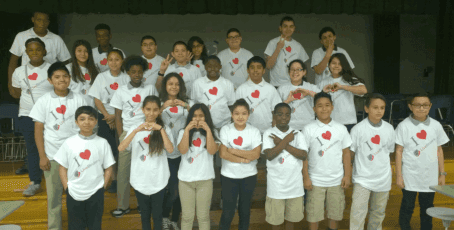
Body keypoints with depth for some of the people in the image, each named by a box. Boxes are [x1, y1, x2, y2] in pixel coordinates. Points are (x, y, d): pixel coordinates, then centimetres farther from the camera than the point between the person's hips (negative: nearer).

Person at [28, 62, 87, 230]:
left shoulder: (78, 99, 0)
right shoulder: (44, 101, -1)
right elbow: (38, 130, 0)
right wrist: (42, 156, -4)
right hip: (52, 155, 0)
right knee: (54, 193, 9)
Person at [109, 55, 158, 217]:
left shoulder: (150, 89, 4)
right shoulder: (121, 91, 5)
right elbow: (118, 117, 6)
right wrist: (121, 138, -1)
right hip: (127, 133, 1)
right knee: (123, 171, 2)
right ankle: (122, 205, 15)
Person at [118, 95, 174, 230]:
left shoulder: (164, 129, -3)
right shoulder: (136, 128, -2)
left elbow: (170, 149, -19)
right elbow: (121, 148, -16)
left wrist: (160, 129, -25)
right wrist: (136, 131, -26)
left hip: (158, 180, -1)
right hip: (140, 180, 1)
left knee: (157, 213, 11)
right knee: (144, 213, 16)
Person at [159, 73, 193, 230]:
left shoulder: (188, 103, 11)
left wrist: (187, 107, -18)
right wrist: (163, 107, -24)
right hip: (167, 152, -2)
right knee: (173, 189, -7)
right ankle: (164, 217, 20)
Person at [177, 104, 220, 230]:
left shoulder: (212, 133, 5)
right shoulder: (183, 132, 4)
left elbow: (212, 151, -12)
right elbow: (182, 150, -12)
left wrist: (208, 130, -16)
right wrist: (187, 129, -16)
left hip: (205, 179, 0)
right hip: (185, 179, 0)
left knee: (203, 216, 8)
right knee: (187, 216, 8)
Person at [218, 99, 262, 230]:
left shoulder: (254, 131, -4)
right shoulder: (225, 130, -6)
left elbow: (256, 154, -14)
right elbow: (223, 154, -14)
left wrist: (234, 151, -17)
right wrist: (244, 159, -17)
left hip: (249, 176, 1)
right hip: (229, 176, -1)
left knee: (245, 209, 15)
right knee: (228, 211, 2)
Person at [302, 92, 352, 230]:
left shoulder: (341, 129, 0)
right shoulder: (308, 129, -6)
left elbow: (346, 153, 5)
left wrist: (347, 175, 1)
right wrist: (306, 177, -8)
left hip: (337, 180, 2)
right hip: (316, 180, -2)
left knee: (335, 212, 14)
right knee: (314, 213, 6)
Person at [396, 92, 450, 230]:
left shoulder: (436, 125, 3)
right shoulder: (404, 126, -6)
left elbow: (439, 150, 10)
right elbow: (398, 151, -5)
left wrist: (442, 173, 9)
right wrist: (399, 176, -6)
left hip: (430, 177, 3)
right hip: (410, 176, -3)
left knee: (427, 208, 14)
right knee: (407, 208, 5)